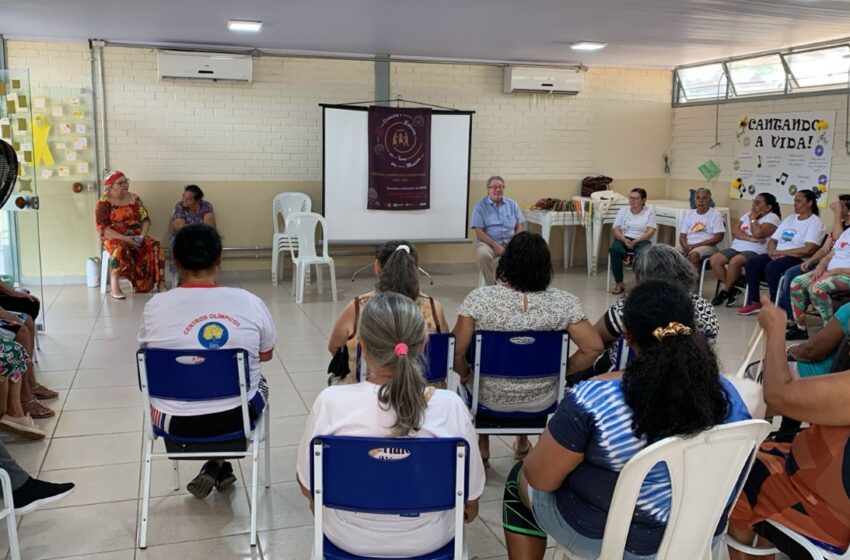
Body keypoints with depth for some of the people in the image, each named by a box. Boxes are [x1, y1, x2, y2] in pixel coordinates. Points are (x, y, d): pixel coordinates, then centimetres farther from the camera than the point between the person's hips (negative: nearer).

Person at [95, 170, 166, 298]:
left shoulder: (134, 198, 7)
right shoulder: (104, 203, -7)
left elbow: (145, 219, 5)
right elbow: (102, 228, -14)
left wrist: (142, 236, -14)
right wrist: (124, 238, -24)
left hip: (135, 238, 4)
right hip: (114, 238, -4)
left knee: (154, 246, -23)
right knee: (119, 248, -38)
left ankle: (161, 283, -23)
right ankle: (114, 286, -31)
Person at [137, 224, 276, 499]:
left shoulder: (156, 306, -13)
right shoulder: (250, 302, -13)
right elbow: (266, 355, 5)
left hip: (176, 421, 0)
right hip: (236, 416, 0)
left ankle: (217, 468, 27)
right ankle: (218, 466, 24)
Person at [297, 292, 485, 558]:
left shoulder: (330, 402, -25)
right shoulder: (450, 406, -24)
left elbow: (308, 487, -10)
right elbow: (471, 494, -11)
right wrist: (469, 510, 13)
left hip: (349, 539, 0)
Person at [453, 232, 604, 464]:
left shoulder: (479, 298, -20)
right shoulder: (564, 302, -17)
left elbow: (458, 351, -19)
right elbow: (593, 347, -16)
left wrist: (466, 374, 2)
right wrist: (563, 371, 0)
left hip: (490, 398, -1)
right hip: (541, 400, 1)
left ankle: (482, 446, 40)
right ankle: (523, 441, 49)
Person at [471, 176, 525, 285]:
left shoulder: (512, 205, 10)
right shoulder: (480, 206, -1)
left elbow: (519, 227, 9)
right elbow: (479, 232, -7)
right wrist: (495, 246, -17)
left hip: (510, 242, 3)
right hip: (488, 243, -3)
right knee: (483, 254, -36)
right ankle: (491, 286, -19)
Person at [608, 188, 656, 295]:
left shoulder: (649, 211, 7)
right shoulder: (623, 210, 14)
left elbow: (651, 232, -2)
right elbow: (615, 229, 4)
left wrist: (636, 241, -17)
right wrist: (624, 240, -17)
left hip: (641, 240, -2)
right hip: (623, 239, 2)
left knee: (645, 252, -37)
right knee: (614, 249, -33)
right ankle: (619, 283, -22)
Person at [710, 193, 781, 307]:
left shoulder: (772, 218, 0)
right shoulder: (747, 215, 22)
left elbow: (757, 233, -18)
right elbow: (734, 230, 6)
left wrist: (753, 218, -1)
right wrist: (750, 238, -10)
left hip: (755, 251, -7)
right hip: (736, 248, 7)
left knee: (734, 261, -36)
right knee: (714, 260, -17)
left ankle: (726, 291, -13)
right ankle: (732, 290, -7)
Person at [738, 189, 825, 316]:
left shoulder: (815, 222, -3)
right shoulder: (790, 218, 20)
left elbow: (808, 250, -17)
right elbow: (772, 240, 16)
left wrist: (781, 252, -15)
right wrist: (772, 252, -8)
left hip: (799, 259, -7)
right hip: (778, 256, 7)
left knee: (771, 267, -33)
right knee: (751, 264, -15)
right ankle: (753, 302, -8)